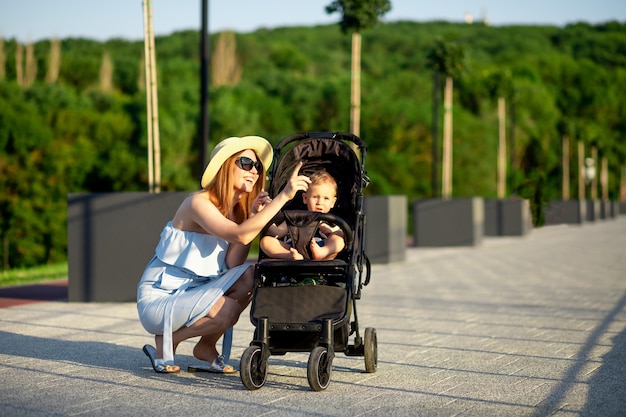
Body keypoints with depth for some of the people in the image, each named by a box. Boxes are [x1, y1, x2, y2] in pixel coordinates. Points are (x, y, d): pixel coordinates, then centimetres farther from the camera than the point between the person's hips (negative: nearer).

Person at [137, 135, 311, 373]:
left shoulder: (235, 209, 6)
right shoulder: (198, 203, -19)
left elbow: (232, 265, -8)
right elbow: (240, 235, -36)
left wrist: (252, 218, -15)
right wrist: (283, 196, -35)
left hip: (193, 292, 8)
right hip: (157, 299, -7)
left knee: (249, 277, -16)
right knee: (226, 310, -30)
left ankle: (206, 347, 2)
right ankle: (166, 341, -3)